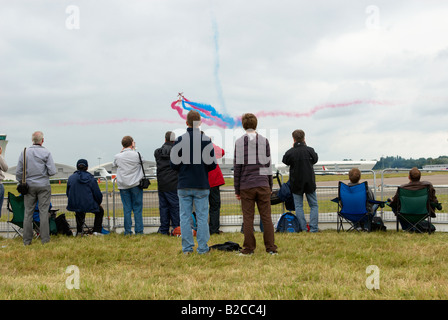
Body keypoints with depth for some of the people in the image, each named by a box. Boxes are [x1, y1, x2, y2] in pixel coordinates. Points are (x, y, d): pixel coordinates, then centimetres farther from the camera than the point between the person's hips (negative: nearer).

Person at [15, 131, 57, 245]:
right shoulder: (46, 153, -6)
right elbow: (52, 171, -10)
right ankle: (45, 239, 2)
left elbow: (18, 172, 3)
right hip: (43, 186, -2)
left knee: (28, 212, 5)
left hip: (29, 186, 2)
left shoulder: (24, 152, 1)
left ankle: (27, 240, 8)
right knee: (43, 212, 0)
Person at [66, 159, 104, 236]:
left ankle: (79, 231, 37)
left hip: (74, 205, 3)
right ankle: (97, 231, 19)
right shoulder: (91, 178, -5)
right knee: (100, 211, 28)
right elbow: (98, 194, -4)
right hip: (89, 205, -3)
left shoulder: (71, 178, 1)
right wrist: (99, 203, 17)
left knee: (79, 212, 39)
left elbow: (68, 193, 8)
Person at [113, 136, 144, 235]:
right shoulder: (137, 155, -6)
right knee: (137, 209, 4)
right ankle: (139, 231, 4)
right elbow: (142, 161, 14)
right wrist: (133, 149, 20)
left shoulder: (117, 157, -1)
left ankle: (128, 231, 5)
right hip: (136, 185, -1)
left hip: (123, 186, 2)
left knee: (127, 209, 5)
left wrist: (122, 151, 17)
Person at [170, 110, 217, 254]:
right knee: (202, 217, 5)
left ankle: (187, 248, 8)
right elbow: (212, 164, -5)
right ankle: (202, 248, 7)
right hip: (202, 185, -1)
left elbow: (173, 163, -2)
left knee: (185, 217, 7)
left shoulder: (179, 140, -3)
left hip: (184, 185, 1)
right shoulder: (206, 140, -5)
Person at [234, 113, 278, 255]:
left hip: (246, 186, -1)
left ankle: (249, 248, 5)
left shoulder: (239, 142, 0)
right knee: (266, 217, 5)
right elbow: (268, 164, 7)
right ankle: (271, 248, 5)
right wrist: (270, 186, 14)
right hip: (263, 184, 1)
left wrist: (237, 189, 4)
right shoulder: (264, 141, 5)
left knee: (248, 218, 3)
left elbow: (237, 167, -1)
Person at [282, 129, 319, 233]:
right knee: (313, 205, 10)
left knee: (298, 206, 7)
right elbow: (315, 159, 11)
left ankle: (303, 228, 3)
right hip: (309, 182, 1)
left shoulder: (290, 152, -12)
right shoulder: (309, 150, -9)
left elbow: (285, 162, 7)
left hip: (296, 183, 0)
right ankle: (313, 228, 3)